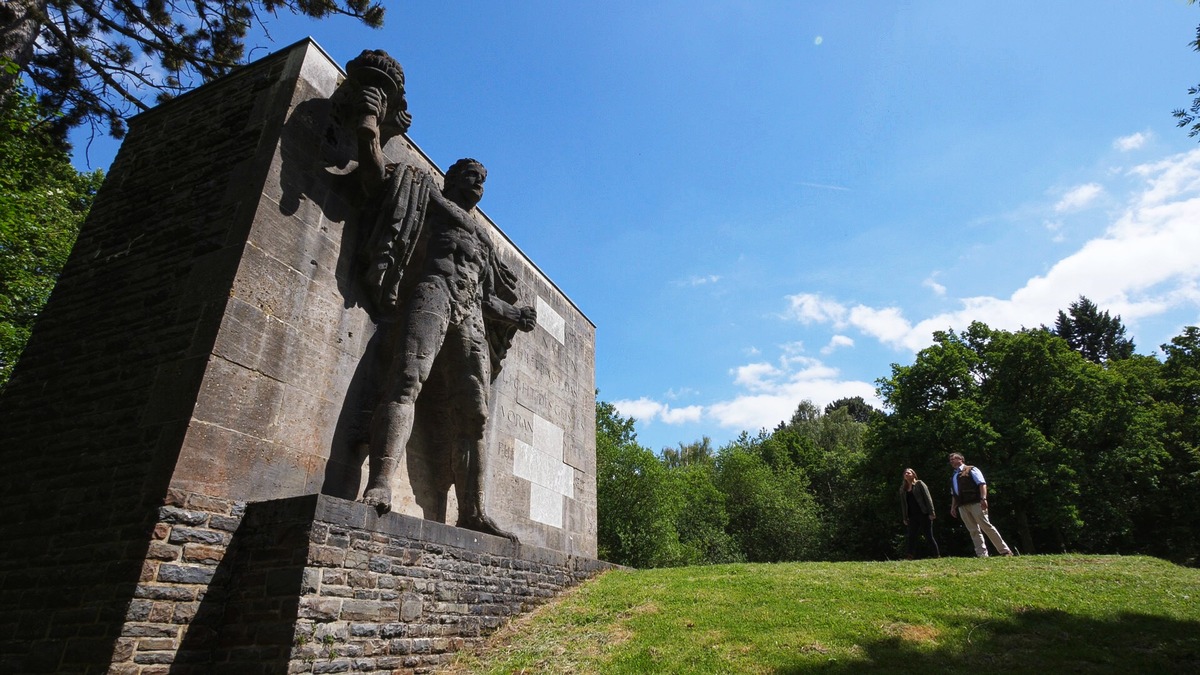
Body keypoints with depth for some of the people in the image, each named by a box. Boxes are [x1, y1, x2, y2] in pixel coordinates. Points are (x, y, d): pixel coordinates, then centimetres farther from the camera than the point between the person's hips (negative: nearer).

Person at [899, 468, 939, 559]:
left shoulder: (919, 484, 0)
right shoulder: (903, 488, 13)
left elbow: (928, 498, -6)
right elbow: (903, 504, 14)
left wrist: (931, 512, -14)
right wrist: (905, 518, 10)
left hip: (924, 514, -5)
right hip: (912, 516, 5)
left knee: (929, 536, -1)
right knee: (911, 537, -1)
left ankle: (937, 555, 8)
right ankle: (910, 557, -2)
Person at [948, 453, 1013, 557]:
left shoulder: (971, 470, 2)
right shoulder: (953, 476, 21)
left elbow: (982, 484, -9)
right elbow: (953, 494, 23)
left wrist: (983, 499, -21)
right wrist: (953, 507, 15)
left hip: (975, 503, -6)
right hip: (962, 506, 6)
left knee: (986, 526, -5)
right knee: (973, 530, 3)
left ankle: (1005, 551, 6)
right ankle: (982, 555, 3)